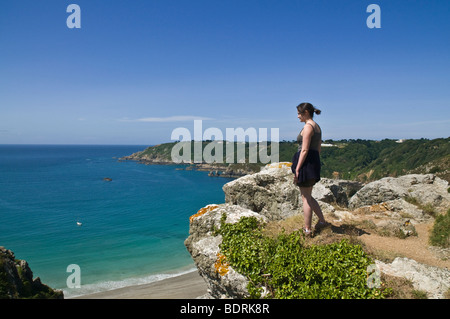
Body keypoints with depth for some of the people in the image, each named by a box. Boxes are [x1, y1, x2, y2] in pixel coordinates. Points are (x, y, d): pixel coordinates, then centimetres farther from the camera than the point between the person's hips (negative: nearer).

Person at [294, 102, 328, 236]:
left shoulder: (308, 126, -14)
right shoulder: (317, 127, 16)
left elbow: (304, 150, -19)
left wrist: (297, 169, -18)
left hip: (307, 162, -10)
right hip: (315, 161, 10)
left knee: (305, 198, 0)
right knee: (308, 196, 20)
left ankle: (307, 229, 9)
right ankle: (322, 221, 25)